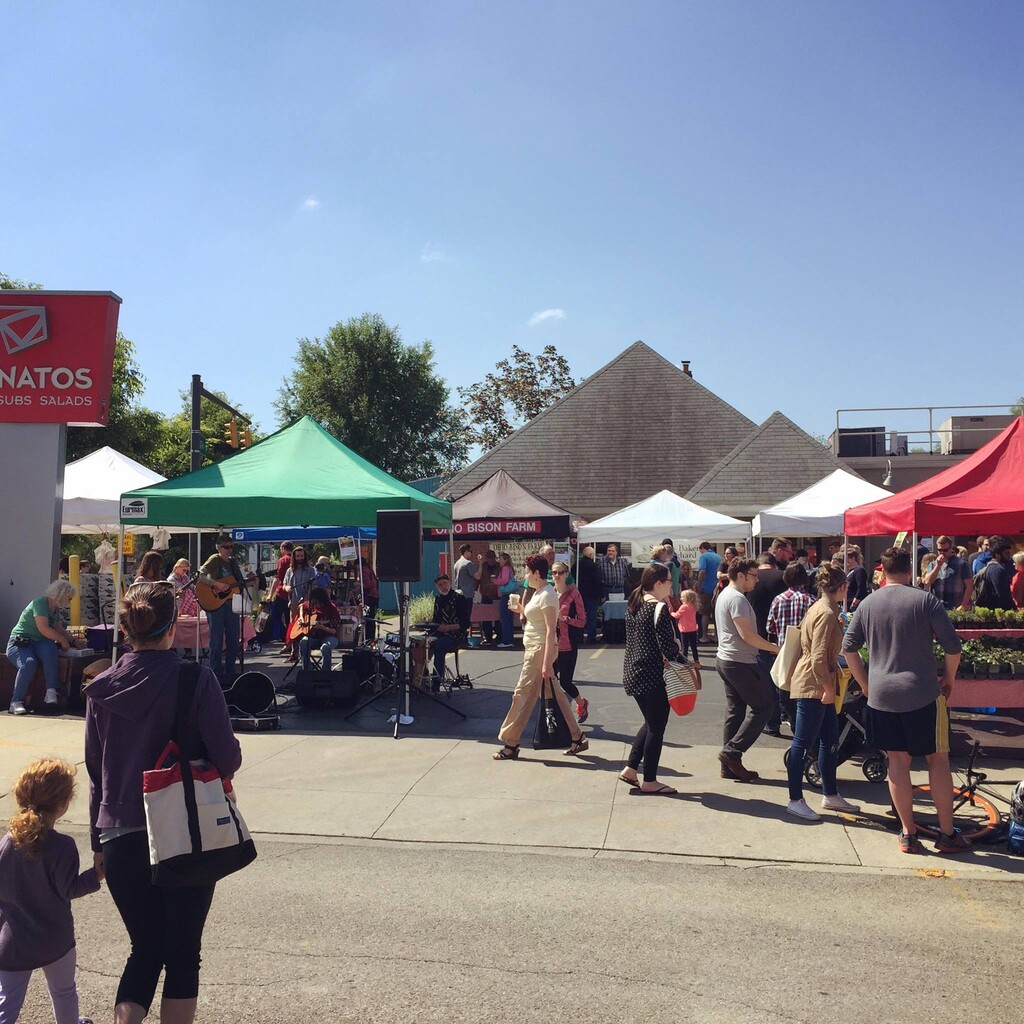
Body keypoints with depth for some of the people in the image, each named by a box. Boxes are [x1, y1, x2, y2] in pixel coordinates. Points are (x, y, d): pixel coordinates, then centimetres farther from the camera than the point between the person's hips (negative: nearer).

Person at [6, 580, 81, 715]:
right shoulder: (40, 603, -14)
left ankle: (51, 692, -33)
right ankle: (16, 701, -27)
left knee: (50, 649, -30)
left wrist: (74, 641, 18)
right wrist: (63, 640, -15)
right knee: (29, 663, -36)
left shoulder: (55, 608, 13)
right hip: (19, 643, -6)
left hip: (37, 643, 6)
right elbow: (43, 628, -23)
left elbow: (59, 629, 25)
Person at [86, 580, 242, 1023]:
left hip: (120, 839, 4)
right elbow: (227, 759, -14)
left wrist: (99, 841, 18)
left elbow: (95, 773, 8)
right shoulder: (195, 680, -13)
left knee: (145, 948, 18)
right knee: (183, 954, 12)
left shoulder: (101, 689, 1)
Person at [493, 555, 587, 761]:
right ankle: (577, 738, 17)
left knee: (523, 696, -3)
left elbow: (551, 630, -21)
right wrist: (520, 609, 5)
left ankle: (511, 745, 4)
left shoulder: (547, 595, -16)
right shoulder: (538, 593, 14)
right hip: (533, 649, 10)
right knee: (555, 695, 12)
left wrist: (547, 662, -24)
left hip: (541, 650, -10)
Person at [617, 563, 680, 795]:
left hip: (632, 672, 9)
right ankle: (649, 781, 12)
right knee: (657, 726, 4)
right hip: (651, 675, -9)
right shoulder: (659, 608, -16)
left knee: (650, 722, 21)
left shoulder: (634, 605, 9)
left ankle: (630, 769, 21)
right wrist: (677, 653, 0)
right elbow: (668, 646, -20)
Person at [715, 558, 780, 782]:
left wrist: (768, 645, 19)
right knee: (763, 706, -2)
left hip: (726, 660, 10)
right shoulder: (737, 599, -17)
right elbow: (747, 635, -22)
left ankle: (730, 766, 15)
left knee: (735, 711, 12)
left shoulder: (725, 595, 15)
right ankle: (733, 751, -4)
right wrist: (774, 648, -13)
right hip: (741, 662, -10)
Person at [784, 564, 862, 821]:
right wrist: (828, 688, -19)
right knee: (803, 744, -3)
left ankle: (830, 795, 27)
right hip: (813, 686, -11)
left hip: (819, 685, 11)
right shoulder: (827, 613, -18)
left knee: (830, 739, 16)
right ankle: (795, 801, 4)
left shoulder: (820, 608, 13)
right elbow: (818, 657, -23)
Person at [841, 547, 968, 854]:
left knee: (898, 761, 10)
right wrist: (948, 678, 8)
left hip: (881, 695, 3)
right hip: (922, 694, -3)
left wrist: (866, 684, 17)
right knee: (938, 759, 9)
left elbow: (848, 647, 7)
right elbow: (953, 646, -8)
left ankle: (908, 833, 15)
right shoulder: (925, 600, -7)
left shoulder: (868, 604, 4)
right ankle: (947, 834, 15)